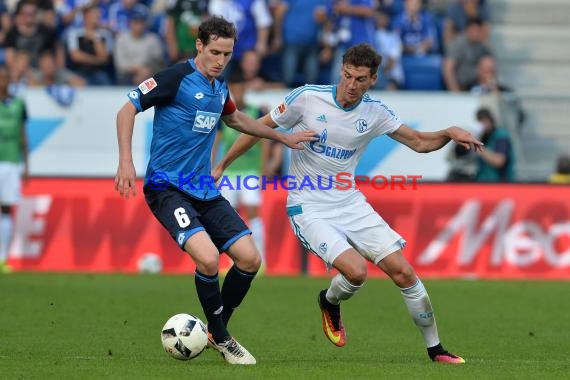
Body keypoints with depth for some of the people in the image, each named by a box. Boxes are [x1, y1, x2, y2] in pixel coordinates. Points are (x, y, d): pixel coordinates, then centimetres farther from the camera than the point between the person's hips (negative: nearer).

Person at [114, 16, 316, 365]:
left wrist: (282, 137, 37)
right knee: (208, 257, -26)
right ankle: (221, 338, -4)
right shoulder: (177, 77, -11)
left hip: (205, 191, 8)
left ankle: (216, 331, 17)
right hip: (167, 187, -7)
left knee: (250, 258, -4)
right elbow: (127, 110, -11)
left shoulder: (219, 87, 11)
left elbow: (235, 119, 33)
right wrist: (126, 162, -21)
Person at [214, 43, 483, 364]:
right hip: (308, 208, -4)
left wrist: (449, 133, -14)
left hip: (350, 203, 4)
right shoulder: (307, 98, -12)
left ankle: (435, 348, 13)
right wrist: (222, 165, 2)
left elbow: (420, 142, 7)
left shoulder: (375, 112, -2)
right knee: (356, 270, -26)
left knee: (403, 271, -4)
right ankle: (330, 303, 11)